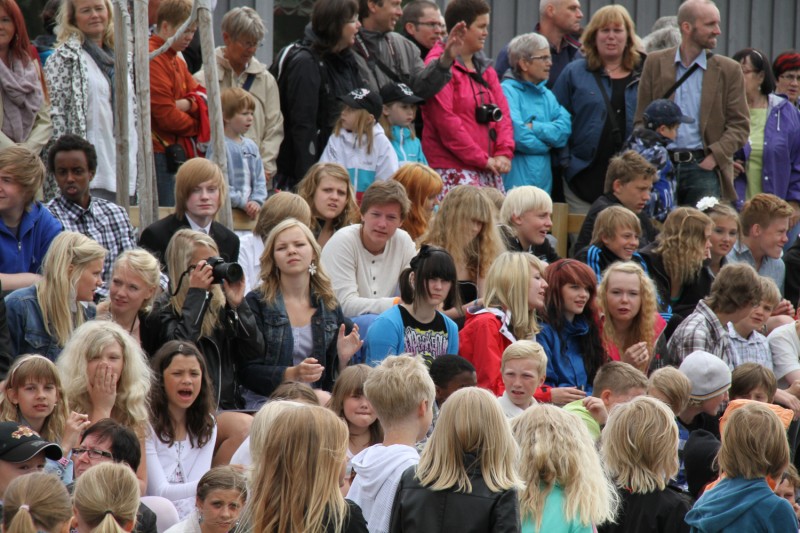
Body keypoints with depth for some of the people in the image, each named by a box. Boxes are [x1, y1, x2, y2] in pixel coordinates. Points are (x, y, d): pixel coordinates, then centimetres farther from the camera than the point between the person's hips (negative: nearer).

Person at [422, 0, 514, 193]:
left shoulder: (485, 69, 19)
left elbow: (502, 113, 15)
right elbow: (446, 121, -13)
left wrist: (504, 152, -3)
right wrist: (482, 159, -11)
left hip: (489, 170, 8)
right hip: (454, 172, -8)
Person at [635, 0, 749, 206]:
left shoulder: (728, 70, 7)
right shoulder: (656, 63, 9)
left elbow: (739, 126, 5)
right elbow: (642, 121, 9)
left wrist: (715, 156, -9)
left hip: (704, 167, -1)